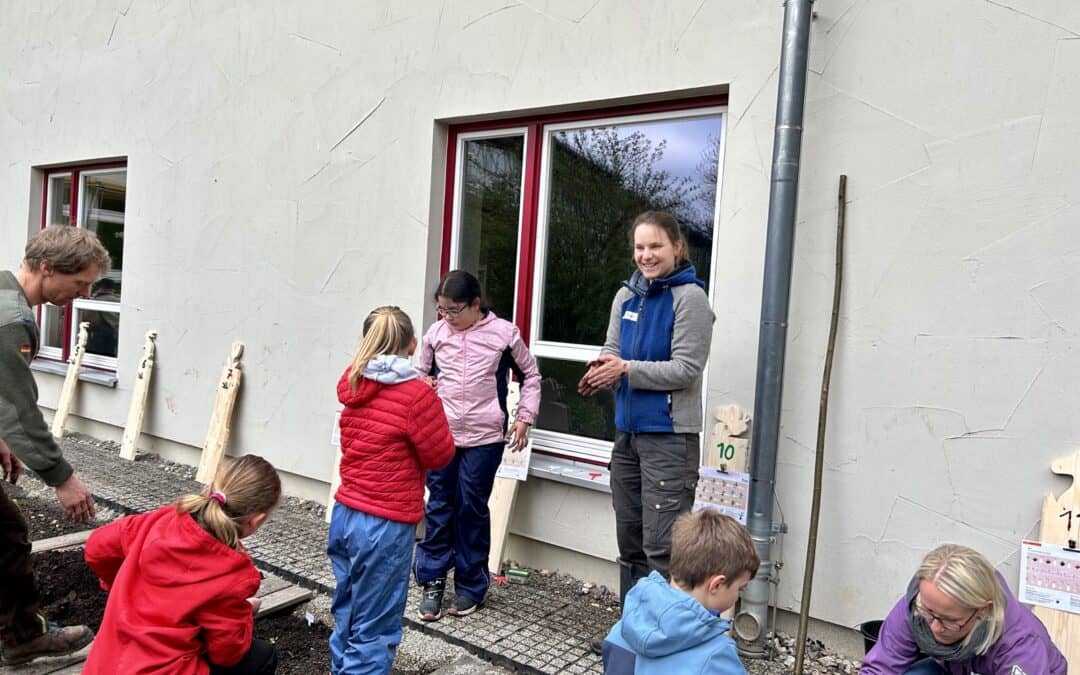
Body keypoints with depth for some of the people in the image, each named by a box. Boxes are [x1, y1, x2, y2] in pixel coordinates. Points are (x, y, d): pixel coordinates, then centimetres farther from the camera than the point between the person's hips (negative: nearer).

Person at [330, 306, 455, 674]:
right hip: (384, 526, -7)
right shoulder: (417, 394, -16)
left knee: (347, 617, 21)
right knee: (373, 631, 5)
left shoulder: (352, 384, 4)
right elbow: (440, 455, -7)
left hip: (344, 514, 7)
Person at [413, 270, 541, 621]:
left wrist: (524, 418, 3)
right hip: (440, 433, 2)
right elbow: (421, 373, 19)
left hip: (484, 438, -2)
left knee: (472, 508, 5)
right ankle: (433, 580, 22)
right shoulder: (436, 332, 3)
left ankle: (471, 586, 20)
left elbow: (530, 375, 8)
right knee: (439, 506, 8)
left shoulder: (504, 333, -4)